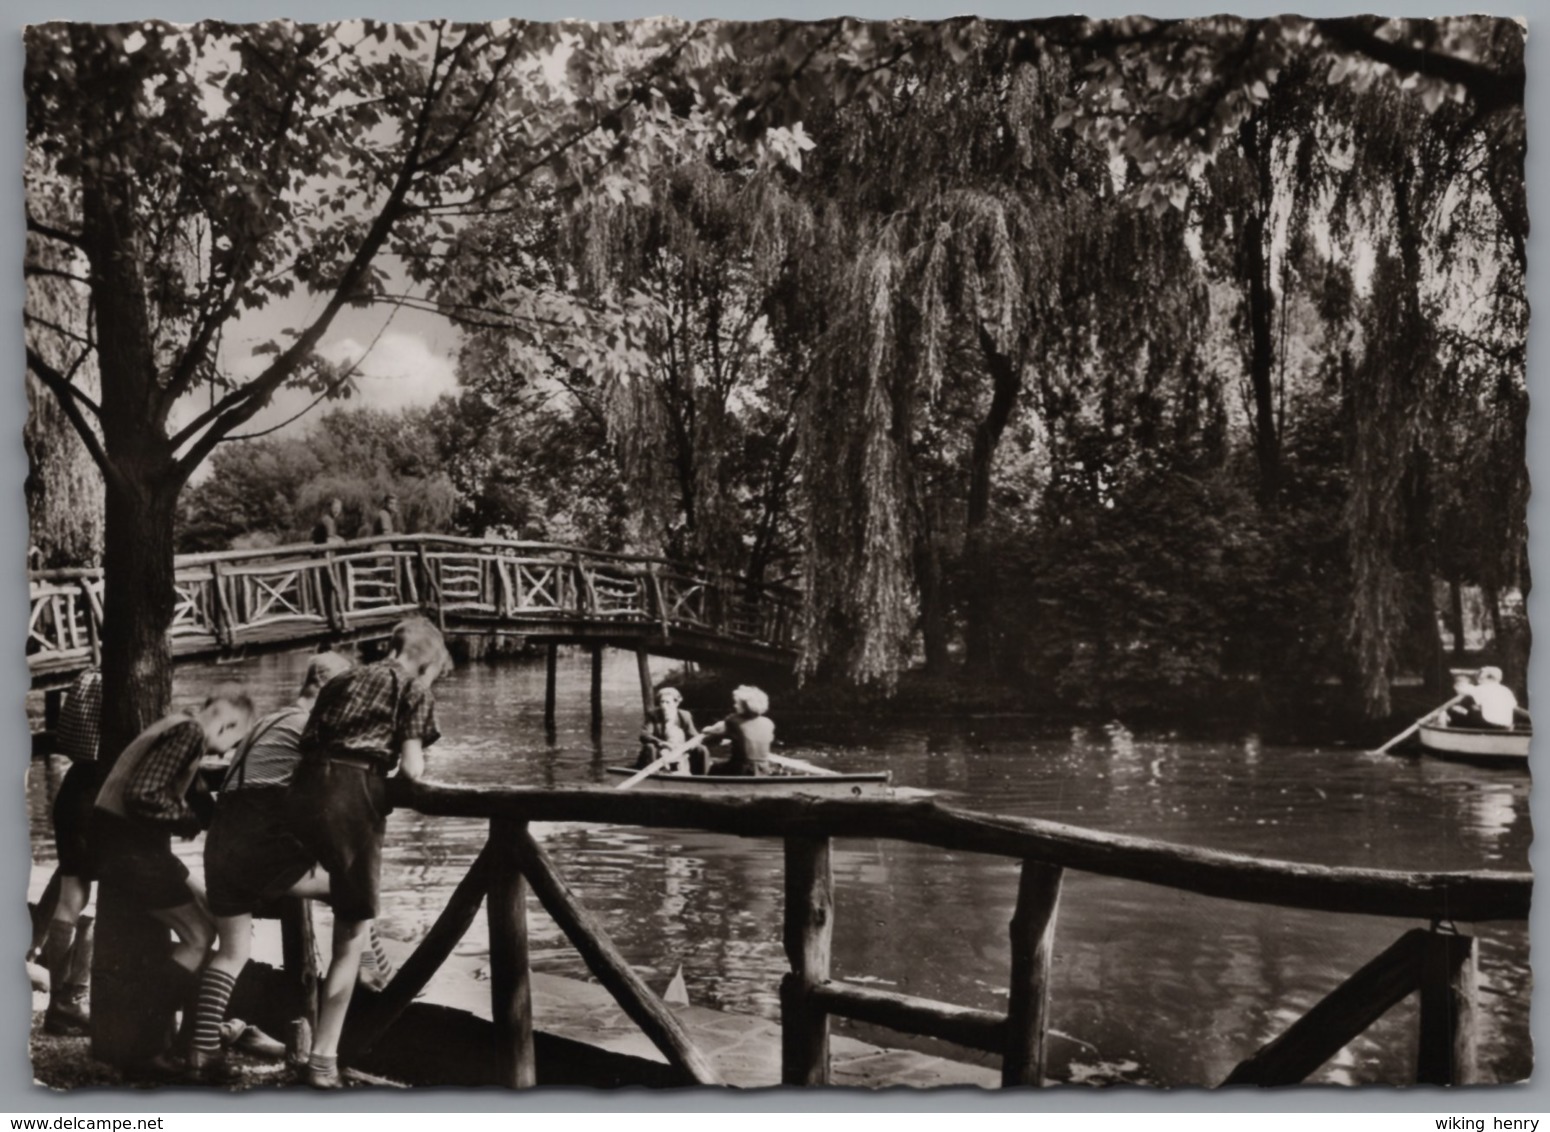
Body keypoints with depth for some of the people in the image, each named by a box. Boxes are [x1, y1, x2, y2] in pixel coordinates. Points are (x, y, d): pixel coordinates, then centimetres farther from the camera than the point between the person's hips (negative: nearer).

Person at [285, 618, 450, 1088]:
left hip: (302, 790, 6)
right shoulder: (414, 690, 10)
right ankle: (323, 1057, 5)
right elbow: (411, 768, 1)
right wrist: (417, 766, 23)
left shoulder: (342, 682, 26)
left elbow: (308, 742, 19)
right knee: (351, 934, 3)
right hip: (352, 796, -6)